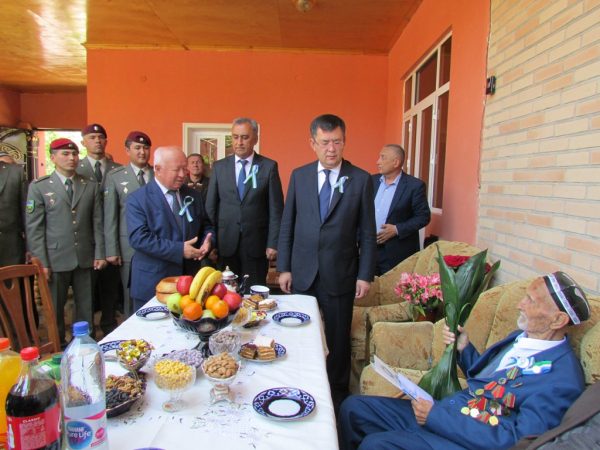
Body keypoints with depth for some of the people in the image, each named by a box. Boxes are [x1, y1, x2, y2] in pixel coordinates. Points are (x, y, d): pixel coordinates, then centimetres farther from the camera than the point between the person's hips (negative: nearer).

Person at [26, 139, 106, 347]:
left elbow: (97, 223, 8)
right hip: (56, 260, -2)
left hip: (86, 259, 2)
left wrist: (100, 253, 2)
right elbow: (34, 228, -2)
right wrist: (41, 262, -7)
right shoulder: (38, 187, 0)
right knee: (55, 309, 9)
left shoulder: (91, 186, 8)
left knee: (86, 307, 9)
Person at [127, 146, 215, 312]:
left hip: (190, 280, 4)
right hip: (152, 284, -4)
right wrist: (179, 250, -22)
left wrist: (207, 241, -9)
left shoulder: (194, 196, 10)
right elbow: (138, 237, -18)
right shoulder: (137, 199, -7)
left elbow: (206, 225, 15)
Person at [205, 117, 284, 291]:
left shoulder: (269, 166, 0)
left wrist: (273, 243, -6)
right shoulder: (219, 167, 6)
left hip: (256, 244, -2)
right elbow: (211, 207, 8)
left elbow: (276, 209, -1)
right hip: (226, 244, 2)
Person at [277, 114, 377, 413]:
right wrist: (284, 267, 2)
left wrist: (365, 275, -4)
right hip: (302, 273, 2)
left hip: (340, 274, -2)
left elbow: (367, 233, -1)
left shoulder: (361, 180, -3)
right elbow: (287, 225, 6)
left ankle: (338, 393, 32)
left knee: (338, 338, 11)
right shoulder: (299, 176, 4)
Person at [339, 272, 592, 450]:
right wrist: (463, 348, -2)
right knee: (353, 407, 1)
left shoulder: (562, 380, -19)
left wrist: (436, 416, -22)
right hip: (446, 408, 8)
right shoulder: (522, 337, 7)